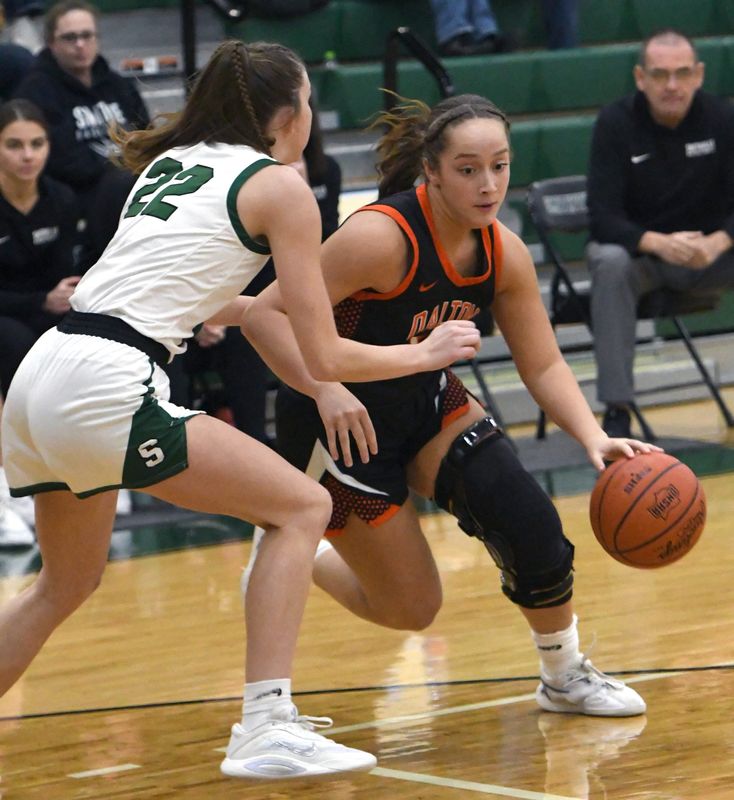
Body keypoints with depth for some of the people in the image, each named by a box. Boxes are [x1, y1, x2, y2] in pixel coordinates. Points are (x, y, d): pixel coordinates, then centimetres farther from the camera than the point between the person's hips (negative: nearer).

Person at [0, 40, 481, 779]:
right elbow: (325, 359, 2)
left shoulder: (171, 160, 23)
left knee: (68, 583, 27)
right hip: (106, 388, -8)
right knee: (302, 507, 5)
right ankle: (265, 731, -4)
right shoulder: (279, 186, 3)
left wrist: (272, 305, 47)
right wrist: (424, 353, 18)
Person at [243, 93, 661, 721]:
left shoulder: (504, 254, -9)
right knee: (411, 610, -2)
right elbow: (267, 315, -29)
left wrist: (594, 438, -21)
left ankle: (566, 676, 8)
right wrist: (326, 390, -41)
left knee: (529, 523, -16)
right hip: (341, 426, -6)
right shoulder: (380, 238, -30)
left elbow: (543, 367, -5)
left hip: (427, 405, 6)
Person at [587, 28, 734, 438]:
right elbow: (604, 218, -18)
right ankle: (617, 409, -34)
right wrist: (659, 243, -38)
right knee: (610, 263, -36)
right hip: (638, 248, -2)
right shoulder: (615, 123, -12)